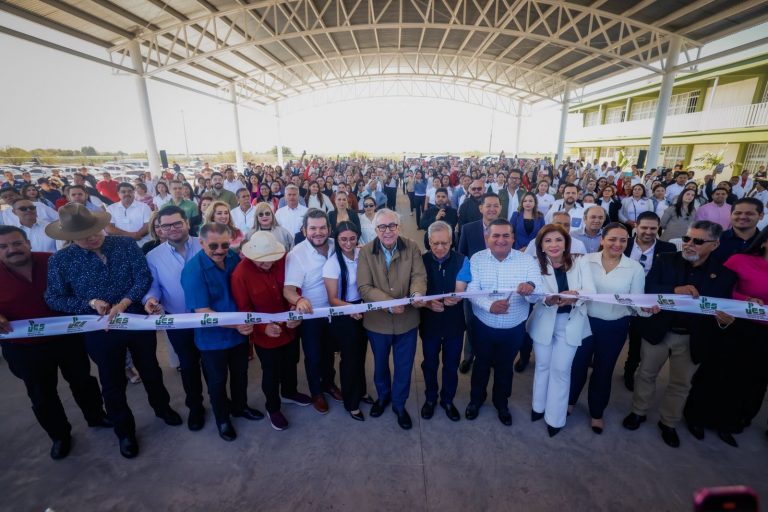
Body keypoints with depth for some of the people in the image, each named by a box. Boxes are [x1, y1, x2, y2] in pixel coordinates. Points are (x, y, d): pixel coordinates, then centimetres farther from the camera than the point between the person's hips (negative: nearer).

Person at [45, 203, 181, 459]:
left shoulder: (126, 244, -9)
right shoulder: (59, 260, -8)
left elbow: (144, 277, -12)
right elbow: (53, 299, -3)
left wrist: (124, 303, -25)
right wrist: (89, 302, -19)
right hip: (100, 330, 0)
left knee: (150, 370, 19)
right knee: (112, 382, 17)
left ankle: (162, 406, 47)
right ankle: (124, 431, 39)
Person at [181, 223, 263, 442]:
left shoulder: (234, 257, -10)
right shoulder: (193, 269, -24)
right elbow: (202, 312, -24)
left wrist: (244, 323, -4)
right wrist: (236, 324, -32)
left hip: (240, 331, 5)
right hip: (213, 337, -4)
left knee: (240, 373, 24)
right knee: (217, 380, 19)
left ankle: (240, 407, 51)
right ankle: (222, 418, 45)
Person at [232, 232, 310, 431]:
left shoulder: (283, 260, -16)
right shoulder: (240, 273, -24)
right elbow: (244, 309, -16)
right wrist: (263, 327, -30)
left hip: (290, 328, 4)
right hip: (265, 335, -4)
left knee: (291, 364, 27)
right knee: (272, 373, 16)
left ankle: (289, 392, 57)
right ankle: (273, 408, 44)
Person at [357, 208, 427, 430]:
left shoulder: (412, 247, -5)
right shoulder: (365, 252, -9)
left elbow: (419, 276, -12)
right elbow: (364, 287, -15)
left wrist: (417, 293, -35)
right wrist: (388, 303, -29)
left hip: (407, 319, 0)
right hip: (377, 320, 0)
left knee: (404, 366, 16)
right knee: (380, 364, 23)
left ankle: (399, 404, 42)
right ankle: (383, 396, 51)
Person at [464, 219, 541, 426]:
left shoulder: (527, 261, -10)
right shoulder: (477, 259, -10)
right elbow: (471, 290, -17)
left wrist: (530, 288, -41)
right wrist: (489, 305, -36)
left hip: (514, 329, 1)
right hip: (483, 327, 0)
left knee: (505, 367, 22)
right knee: (481, 365, 20)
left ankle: (501, 403, 47)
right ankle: (476, 399, 46)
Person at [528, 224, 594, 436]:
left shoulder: (580, 262, -8)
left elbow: (590, 290, -17)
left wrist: (575, 297, -38)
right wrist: (549, 300, -40)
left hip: (570, 323, 0)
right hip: (544, 321, 0)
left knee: (560, 369, 6)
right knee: (543, 366, 17)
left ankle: (555, 418, 26)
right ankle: (539, 406, 41)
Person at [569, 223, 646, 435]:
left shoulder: (635, 268, -6)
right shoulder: (586, 260, -9)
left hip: (615, 327, 1)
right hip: (585, 321, 0)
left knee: (603, 369, 18)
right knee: (578, 364, 16)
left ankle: (596, 412, 40)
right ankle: (570, 400, 43)